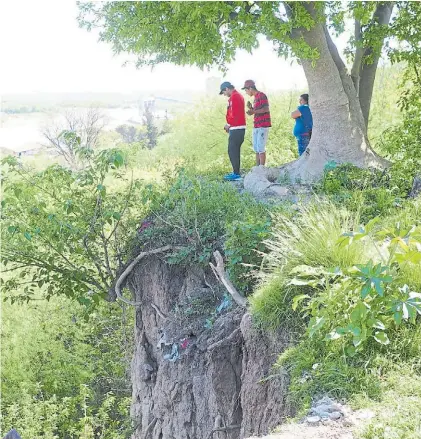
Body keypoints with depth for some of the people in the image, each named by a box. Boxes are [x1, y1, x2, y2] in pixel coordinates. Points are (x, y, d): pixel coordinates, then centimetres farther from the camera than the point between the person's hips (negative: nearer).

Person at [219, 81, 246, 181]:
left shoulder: (234, 97, -14)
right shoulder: (239, 96, 18)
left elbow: (233, 114, -20)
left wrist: (228, 125, -6)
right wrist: (229, 125, 13)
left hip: (236, 129, -10)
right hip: (240, 128, 10)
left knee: (232, 151, -8)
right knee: (235, 151, 14)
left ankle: (236, 174, -8)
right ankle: (236, 172, 17)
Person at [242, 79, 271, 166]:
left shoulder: (262, 95, -9)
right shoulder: (255, 97, 20)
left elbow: (266, 109, -19)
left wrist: (253, 111, -23)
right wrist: (251, 108, 7)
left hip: (263, 126, -10)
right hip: (256, 126, 10)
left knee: (261, 148, -11)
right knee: (256, 148, 9)